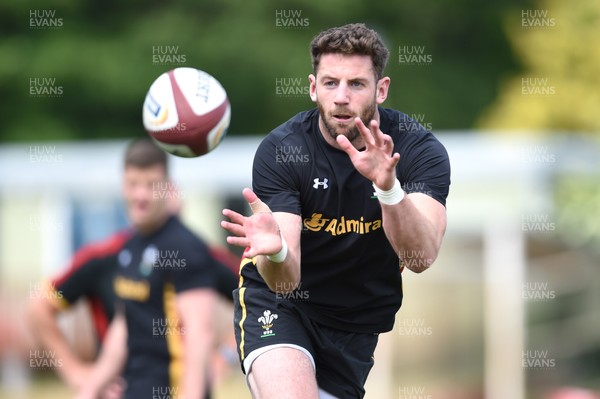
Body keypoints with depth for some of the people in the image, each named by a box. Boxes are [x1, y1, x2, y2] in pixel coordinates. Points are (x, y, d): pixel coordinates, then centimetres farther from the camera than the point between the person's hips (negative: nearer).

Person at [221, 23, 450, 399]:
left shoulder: (418, 148, -18)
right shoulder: (281, 150, -20)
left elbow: (421, 257, -32)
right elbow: (285, 281, -27)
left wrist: (389, 188, -50)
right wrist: (276, 252, -51)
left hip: (360, 318, 3)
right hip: (280, 299, -3)